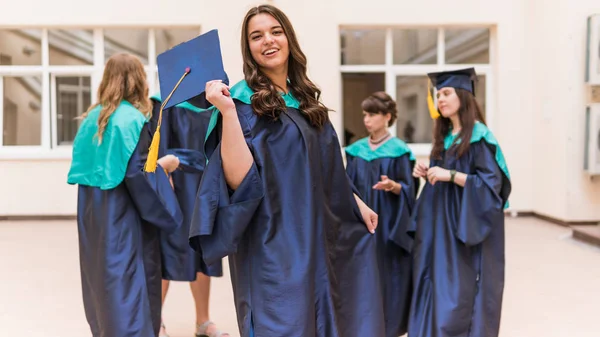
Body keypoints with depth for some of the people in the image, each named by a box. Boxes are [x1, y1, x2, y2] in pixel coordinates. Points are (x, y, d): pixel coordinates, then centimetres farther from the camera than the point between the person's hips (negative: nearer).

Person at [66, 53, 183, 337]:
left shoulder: (92, 117, 8)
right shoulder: (134, 120, -14)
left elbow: (86, 165, 13)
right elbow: (136, 173, -21)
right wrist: (164, 164, -5)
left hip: (93, 216, 8)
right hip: (123, 217, -8)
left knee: (103, 278, 18)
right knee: (128, 283, 0)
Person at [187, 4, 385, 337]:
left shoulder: (305, 98, 10)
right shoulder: (243, 101, -10)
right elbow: (239, 179, -22)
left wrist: (357, 202, 19)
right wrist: (226, 111, -27)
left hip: (315, 238, 7)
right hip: (273, 245, -7)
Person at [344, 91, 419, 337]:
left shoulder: (399, 151, -6)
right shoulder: (356, 150, 8)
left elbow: (408, 190, -8)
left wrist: (393, 186, -26)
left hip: (388, 225, -4)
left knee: (388, 275, 1)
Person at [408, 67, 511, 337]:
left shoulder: (479, 137, -10)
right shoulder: (444, 137, 13)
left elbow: (491, 183, -17)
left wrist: (451, 175, -23)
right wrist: (428, 174, 1)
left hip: (465, 232, -8)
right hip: (440, 229, 8)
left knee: (459, 295, -5)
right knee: (437, 291, 9)